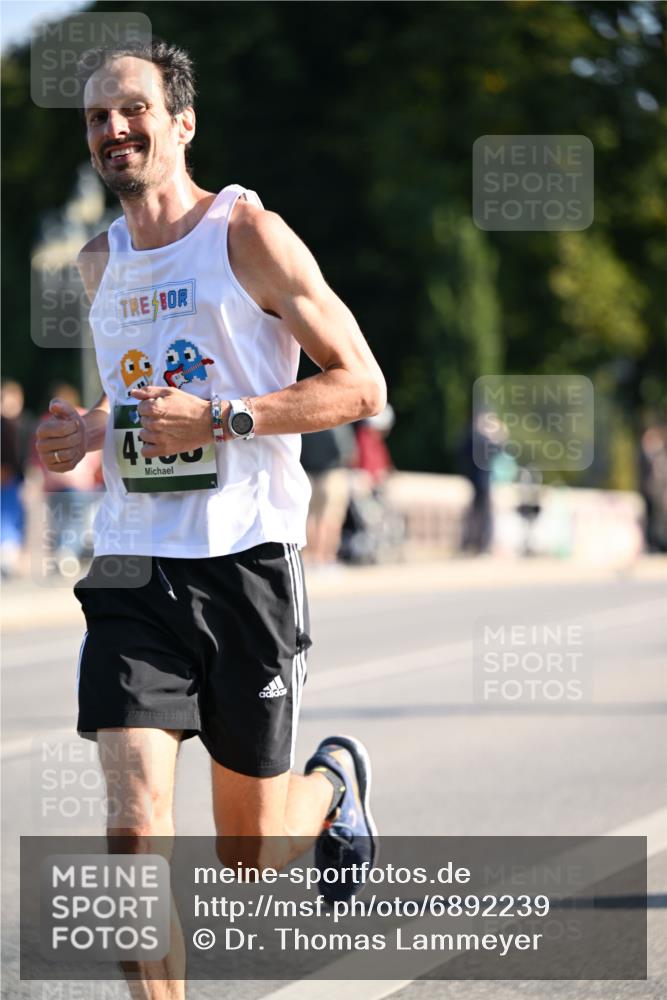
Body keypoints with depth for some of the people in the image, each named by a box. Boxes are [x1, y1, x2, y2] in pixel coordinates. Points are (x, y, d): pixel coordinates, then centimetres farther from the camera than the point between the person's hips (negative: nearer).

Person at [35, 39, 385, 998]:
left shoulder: (249, 235, -6)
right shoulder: (100, 262, 12)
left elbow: (361, 385, -7)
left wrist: (221, 421, -17)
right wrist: (91, 429, 7)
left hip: (247, 559, -4)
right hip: (132, 567, 4)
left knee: (249, 854, 8)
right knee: (135, 820, -14)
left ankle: (337, 781, 42)